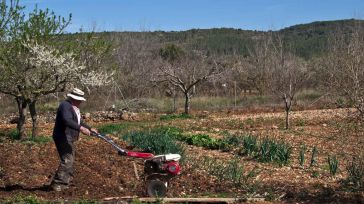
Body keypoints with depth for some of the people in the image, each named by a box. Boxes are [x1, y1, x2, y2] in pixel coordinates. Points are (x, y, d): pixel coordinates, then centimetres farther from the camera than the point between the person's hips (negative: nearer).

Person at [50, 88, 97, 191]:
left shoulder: (74, 107, 18)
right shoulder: (65, 105, -16)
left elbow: (79, 121, 29)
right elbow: (67, 121, -31)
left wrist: (90, 128, 18)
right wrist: (81, 128, -39)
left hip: (69, 138, 11)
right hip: (63, 137, -11)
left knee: (70, 160, 17)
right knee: (67, 160, -15)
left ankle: (65, 182, 29)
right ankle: (57, 184, -12)